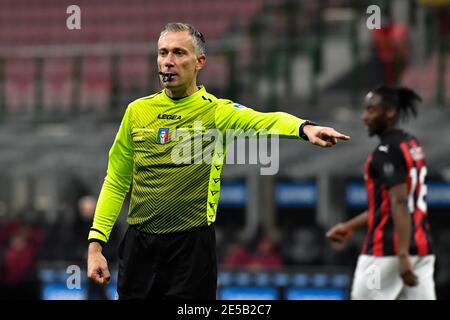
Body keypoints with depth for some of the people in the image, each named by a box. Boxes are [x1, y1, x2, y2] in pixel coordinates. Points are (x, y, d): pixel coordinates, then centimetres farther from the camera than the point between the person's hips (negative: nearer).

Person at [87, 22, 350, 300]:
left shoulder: (217, 111, -2)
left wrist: (305, 128, -43)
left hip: (191, 246, -3)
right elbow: (116, 182, 14)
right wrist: (95, 243, 6)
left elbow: (264, 121, -22)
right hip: (137, 244, 3)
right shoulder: (137, 111, 9)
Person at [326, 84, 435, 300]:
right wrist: (350, 226, 29)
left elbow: (400, 204, -21)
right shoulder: (413, 145, 17)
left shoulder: (387, 151, -12)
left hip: (388, 250, -9)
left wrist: (403, 256, -28)